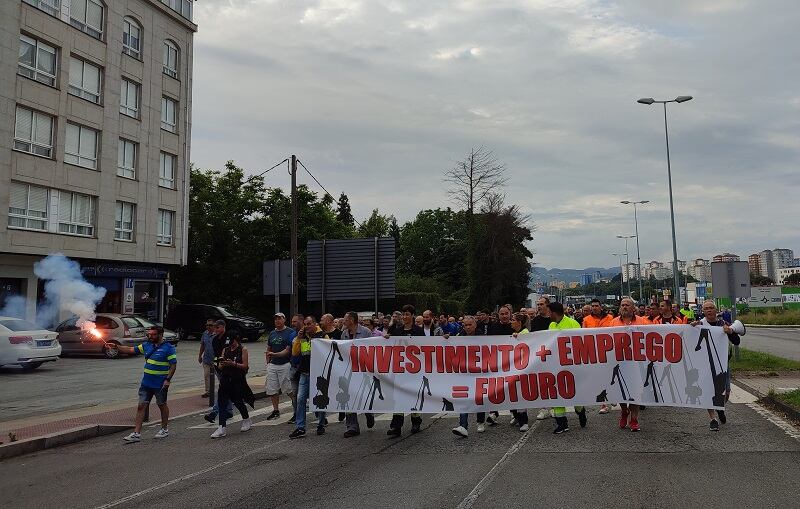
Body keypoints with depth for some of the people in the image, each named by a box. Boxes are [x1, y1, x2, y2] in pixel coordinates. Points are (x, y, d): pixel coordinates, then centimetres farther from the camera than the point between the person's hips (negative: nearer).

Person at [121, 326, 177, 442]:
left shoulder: (168, 348, -10)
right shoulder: (147, 345, 9)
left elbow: (173, 365, -12)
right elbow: (130, 350, 11)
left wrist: (168, 379, -19)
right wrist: (116, 347, -1)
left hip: (160, 384, -6)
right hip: (146, 383, 6)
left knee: (162, 405, 10)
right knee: (141, 406, 1)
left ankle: (165, 429, 27)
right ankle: (136, 433, 3)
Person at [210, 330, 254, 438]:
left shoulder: (243, 350, -2)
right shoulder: (225, 350, 11)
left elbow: (245, 366, -9)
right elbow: (220, 367, 9)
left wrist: (233, 364, -21)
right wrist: (222, 363, -13)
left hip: (238, 380, -4)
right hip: (226, 379, 4)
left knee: (237, 401, 5)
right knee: (222, 401, -7)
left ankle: (247, 421, 30)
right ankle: (222, 427, -6)